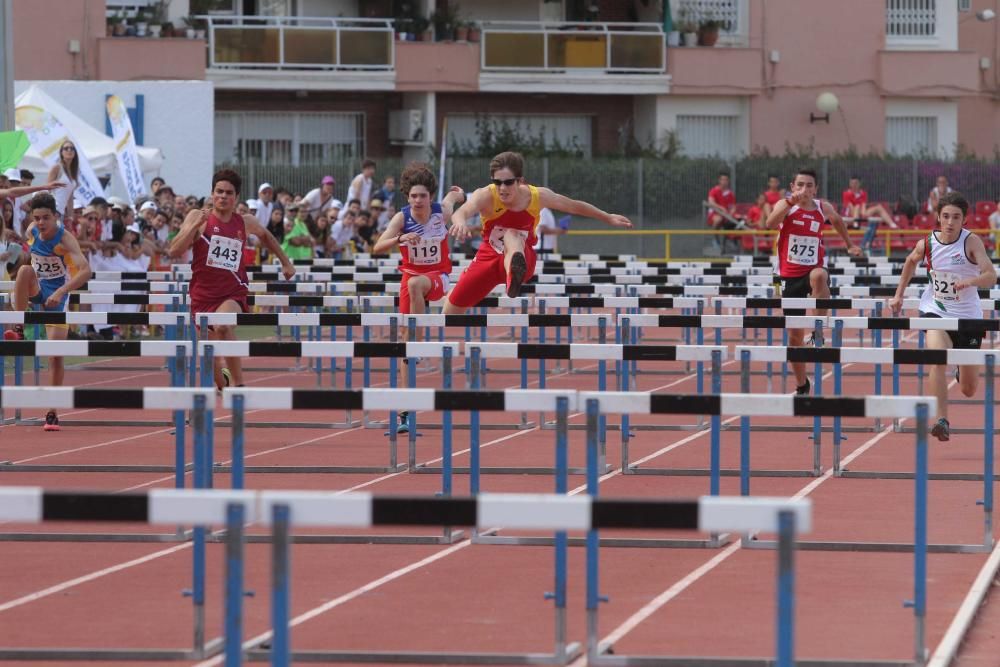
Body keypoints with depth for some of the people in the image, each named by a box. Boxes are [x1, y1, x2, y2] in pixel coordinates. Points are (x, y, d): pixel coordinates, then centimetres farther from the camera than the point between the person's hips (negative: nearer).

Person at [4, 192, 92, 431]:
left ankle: (52, 412, 2)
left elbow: (85, 270, -36)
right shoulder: (31, 232, -9)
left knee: (56, 355, -8)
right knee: (25, 269, -32)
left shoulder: (65, 239, -24)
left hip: (57, 296, -3)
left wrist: (61, 292, -47)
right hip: (37, 290, 3)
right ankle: (18, 329, -25)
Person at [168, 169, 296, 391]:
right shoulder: (198, 217, -5)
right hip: (203, 295, 1)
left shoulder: (246, 223, 2)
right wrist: (195, 225, -25)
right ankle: (223, 385, 44)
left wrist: (285, 262, 29)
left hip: (233, 294, -1)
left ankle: (238, 384, -29)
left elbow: (265, 235, 27)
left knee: (224, 326, -35)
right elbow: (174, 251, -15)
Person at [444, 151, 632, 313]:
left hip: (522, 257, -2)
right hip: (488, 257, 2)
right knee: (451, 312, 7)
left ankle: (514, 274, -72)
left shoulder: (538, 196, -15)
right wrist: (460, 222, -71)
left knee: (512, 236, -38)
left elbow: (574, 206, 3)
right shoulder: (486, 196, -24)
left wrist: (608, 218, 13)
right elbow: (461, 212, -46)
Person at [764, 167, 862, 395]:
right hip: (789, 276, 0)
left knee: (819, 276, -40)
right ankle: (801, 385, 22)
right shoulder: (785, 206, -4)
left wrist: (849, 244, 27)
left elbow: (837, 221, 26)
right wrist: (790, 202, -34)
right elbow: (770, 224, -26)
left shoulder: (823, 209, 3)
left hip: (813, 271, 0)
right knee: (794, 334, 5)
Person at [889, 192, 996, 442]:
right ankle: (942, 421, -34)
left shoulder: (971, 242, -14)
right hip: (935, 311, 0)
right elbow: (910, 262, 17)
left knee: (969, 390, 10)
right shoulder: (927, 244, -7)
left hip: (968, 316, 0)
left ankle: (965, 365, 48)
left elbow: (991, 276, -27)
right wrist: (899, 295, 16)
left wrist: (970, 281, -46)